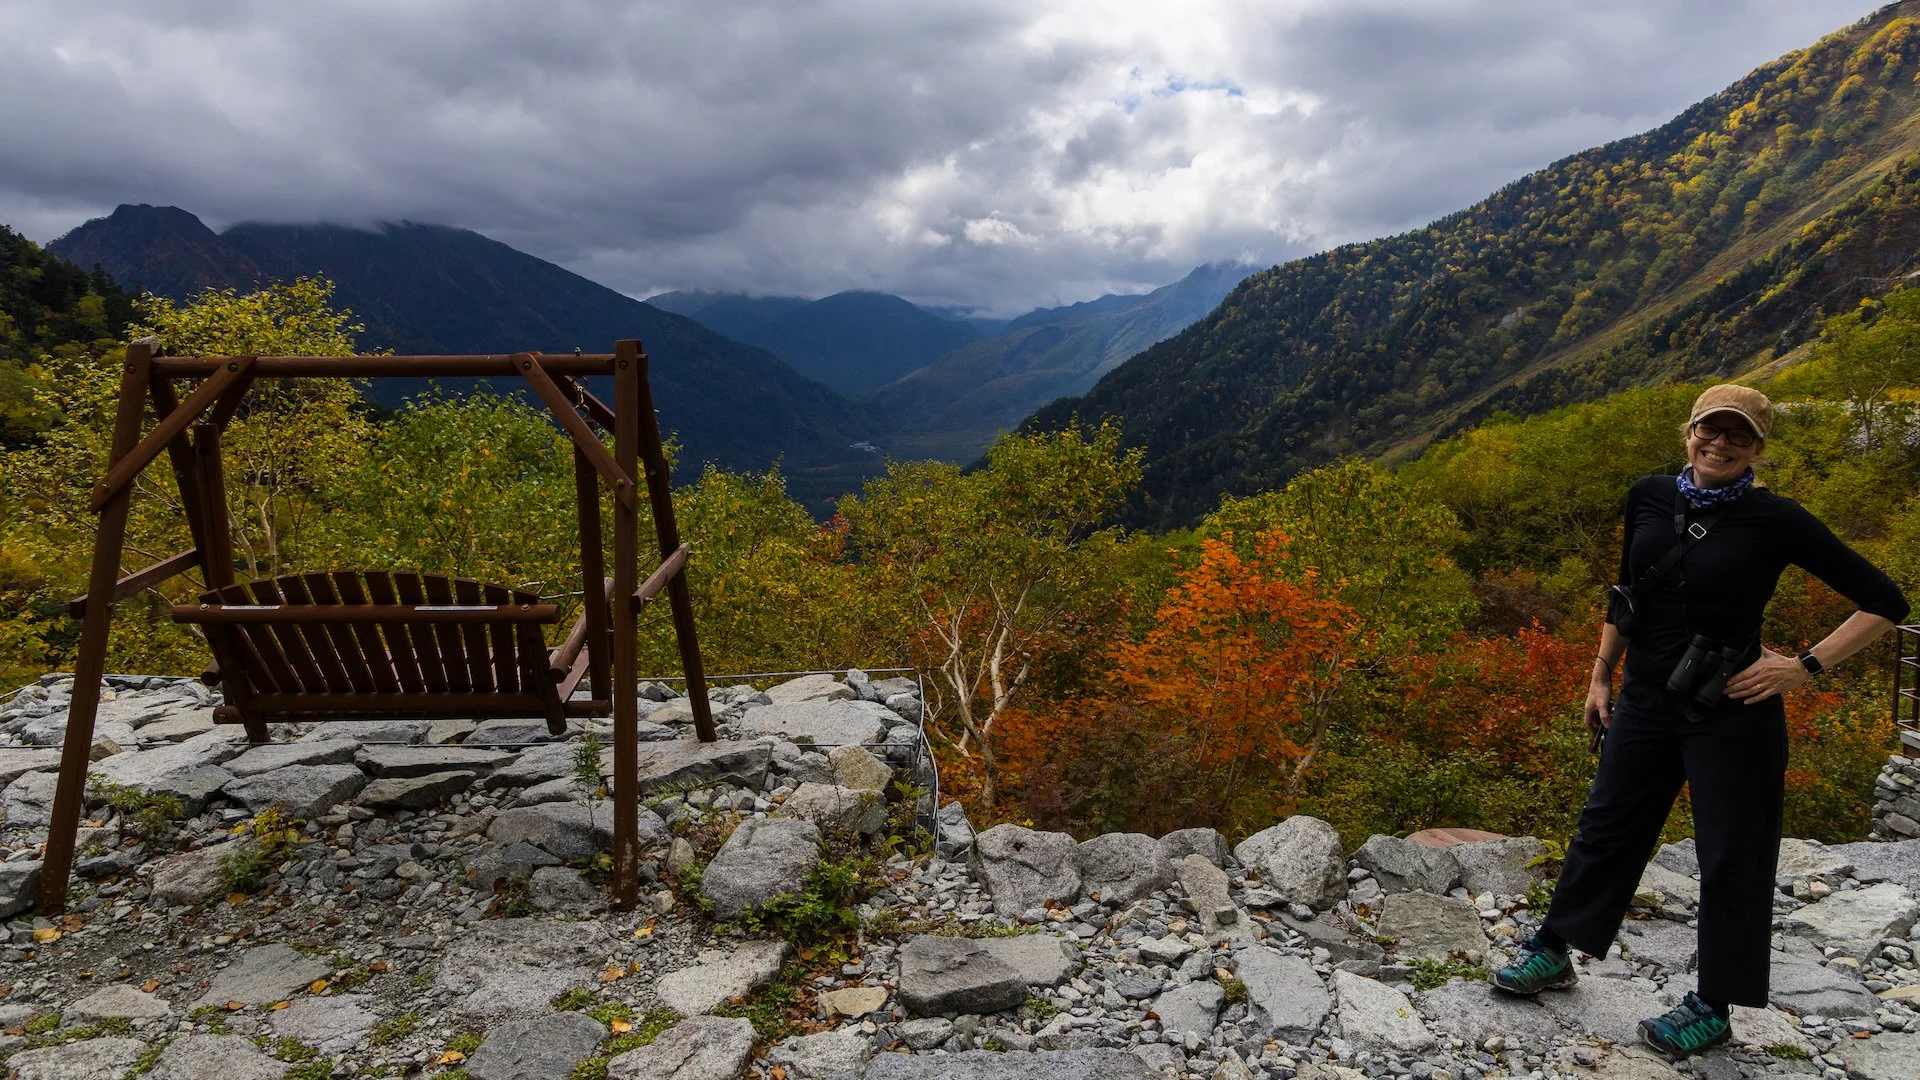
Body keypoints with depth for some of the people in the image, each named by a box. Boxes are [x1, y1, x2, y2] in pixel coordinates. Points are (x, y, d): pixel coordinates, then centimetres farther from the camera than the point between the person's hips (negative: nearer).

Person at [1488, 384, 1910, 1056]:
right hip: (1646, 700, 5)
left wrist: (1806, 666, -14)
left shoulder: (1776, 521, -13)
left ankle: (1713, 1007, 27)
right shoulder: (1649, 498, 0)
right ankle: (1553, 953, 31)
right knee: (1606, 827, 15)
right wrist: (1601, 677, 12)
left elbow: (1885, 602, -6)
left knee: (1730, 860, 9)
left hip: (1730, 713, -4)